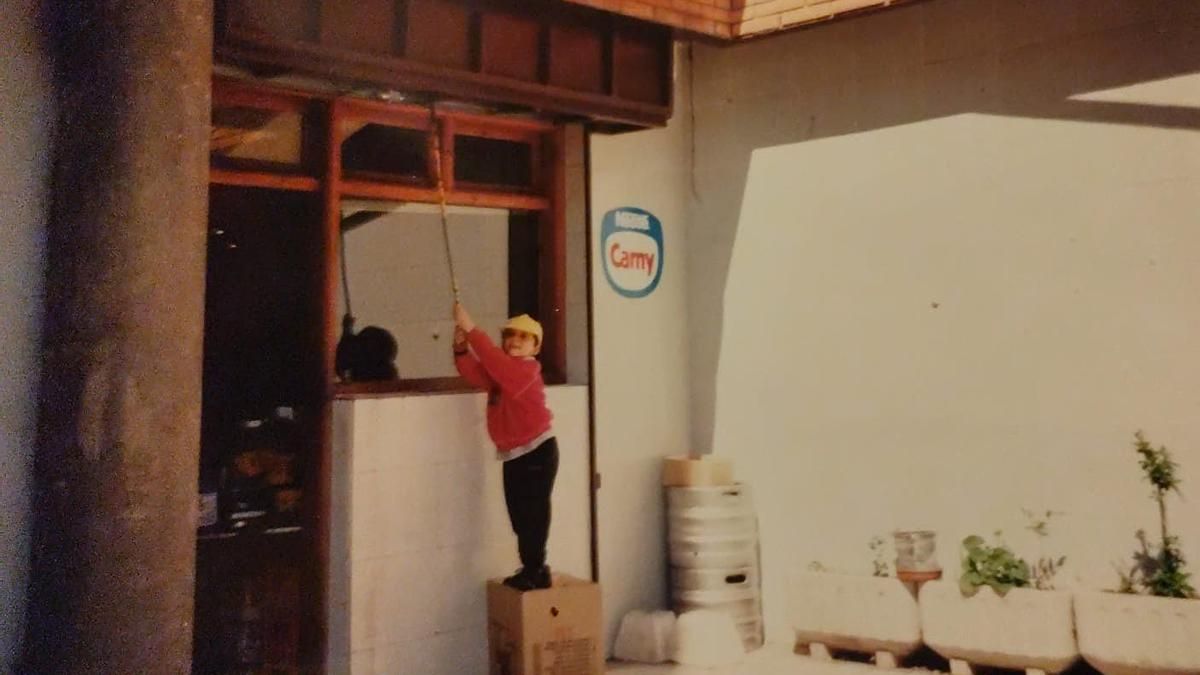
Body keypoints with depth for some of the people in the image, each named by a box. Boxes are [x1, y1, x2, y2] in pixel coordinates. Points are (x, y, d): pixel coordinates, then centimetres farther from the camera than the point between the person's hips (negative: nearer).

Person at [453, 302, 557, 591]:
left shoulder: (527, 369, -16)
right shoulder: (501, 369, 10)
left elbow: (494, 360, -32)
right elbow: (476, 374, -5)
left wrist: (471, 328, -34)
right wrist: (461, 348, -21)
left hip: (537, 451, -9)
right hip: (514, 454, 9)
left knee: (533, 513, -5)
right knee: (520, 515, 14)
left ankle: (534, 571, 4)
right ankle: (533, 569, 25)